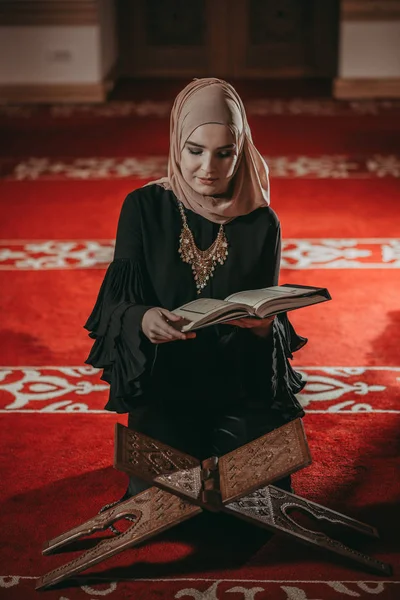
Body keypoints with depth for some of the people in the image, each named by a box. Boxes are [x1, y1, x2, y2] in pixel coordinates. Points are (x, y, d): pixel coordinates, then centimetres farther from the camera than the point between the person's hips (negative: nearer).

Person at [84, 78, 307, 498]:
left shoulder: (261, 223, 0)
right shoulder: (144, 208, -3)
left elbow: (272, 317, 5)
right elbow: (116, 305, -4)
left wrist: (264, 325, -21)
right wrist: (143, 320, -29)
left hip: (241, 387, 1)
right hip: (164, 383, -1)